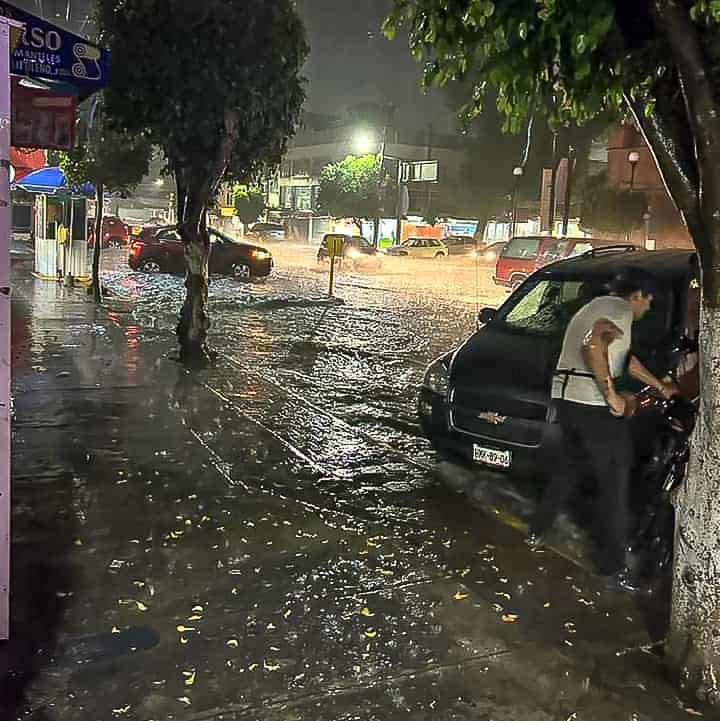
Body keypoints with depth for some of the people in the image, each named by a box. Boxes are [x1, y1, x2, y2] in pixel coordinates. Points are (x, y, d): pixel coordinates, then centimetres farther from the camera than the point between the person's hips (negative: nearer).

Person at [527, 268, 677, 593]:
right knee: (614, 485, -2)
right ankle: (613, 569, 3)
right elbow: (594, 345, -29)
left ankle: (537, 532, 35)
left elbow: (625, 358, 32)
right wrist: (611, 394, -21)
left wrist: (660, 386, 40)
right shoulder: (620, 310, -8)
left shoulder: (595, 307, 23)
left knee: (567, 468, 25)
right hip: (594, 406, -9)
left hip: (565, 398, 10)